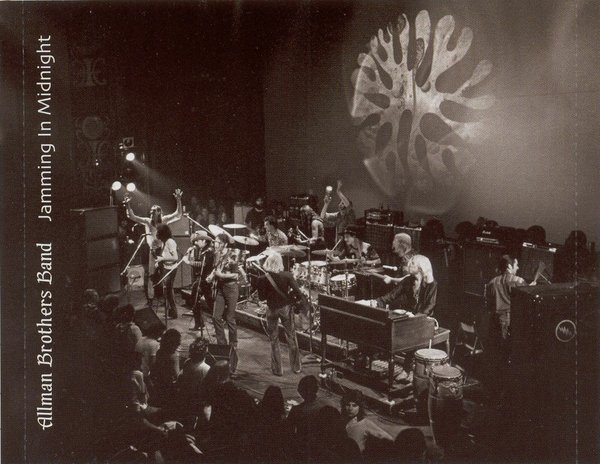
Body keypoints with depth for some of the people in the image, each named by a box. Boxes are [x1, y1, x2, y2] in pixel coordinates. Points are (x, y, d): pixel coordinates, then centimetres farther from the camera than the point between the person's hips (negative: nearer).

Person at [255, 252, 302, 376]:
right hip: (285, 308, 0)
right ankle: (296, 367, 25)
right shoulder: (287, 276, -16)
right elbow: (298, 292, -18)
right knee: (291, 338, 16)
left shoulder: (263, 279, -16)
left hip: (272, 310, 0)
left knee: (274, 340, 13)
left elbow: (262, 297, -8)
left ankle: (277, 369, 18)